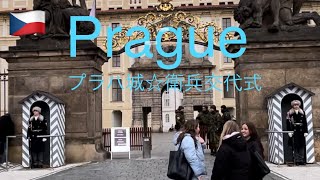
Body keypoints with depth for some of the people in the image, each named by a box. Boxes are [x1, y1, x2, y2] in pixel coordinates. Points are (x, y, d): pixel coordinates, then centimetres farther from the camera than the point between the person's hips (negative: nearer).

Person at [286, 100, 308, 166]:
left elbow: (305, 123, 9)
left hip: (301, 131, 3)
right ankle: (297, 160, 5)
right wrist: (289, 132, -8)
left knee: (302, 146, 4)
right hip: (294, 131, -2)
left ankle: (302, 160, 11)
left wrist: (305, 131, 3)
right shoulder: (289, 113, 1)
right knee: (295, 146, 0)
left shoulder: (302, 112, 9)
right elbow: (288, 123, -1)